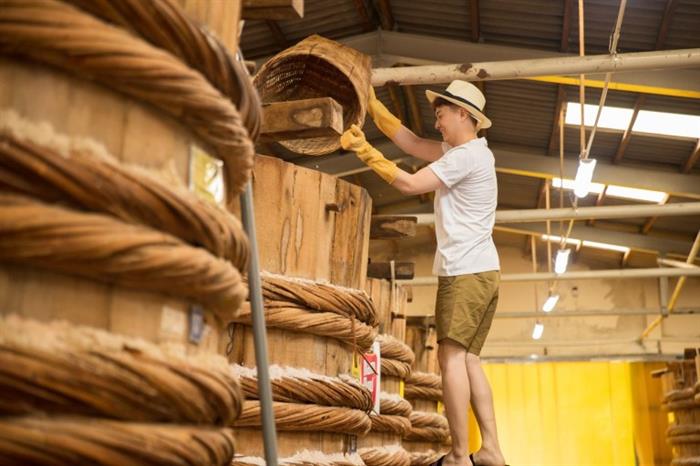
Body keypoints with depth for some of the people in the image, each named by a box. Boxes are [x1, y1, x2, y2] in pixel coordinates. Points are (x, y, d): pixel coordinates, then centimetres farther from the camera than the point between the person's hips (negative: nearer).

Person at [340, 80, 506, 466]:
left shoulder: (466, 156, -12)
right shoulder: (463, 151, 18)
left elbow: (410, 184, -15)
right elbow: (410, 142, 19)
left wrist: (365, 151, -8)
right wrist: (372, 105, 17)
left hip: (466, 272, -10)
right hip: (481, 272, 10)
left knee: (452, 357, -10)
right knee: (468, 359, 8)